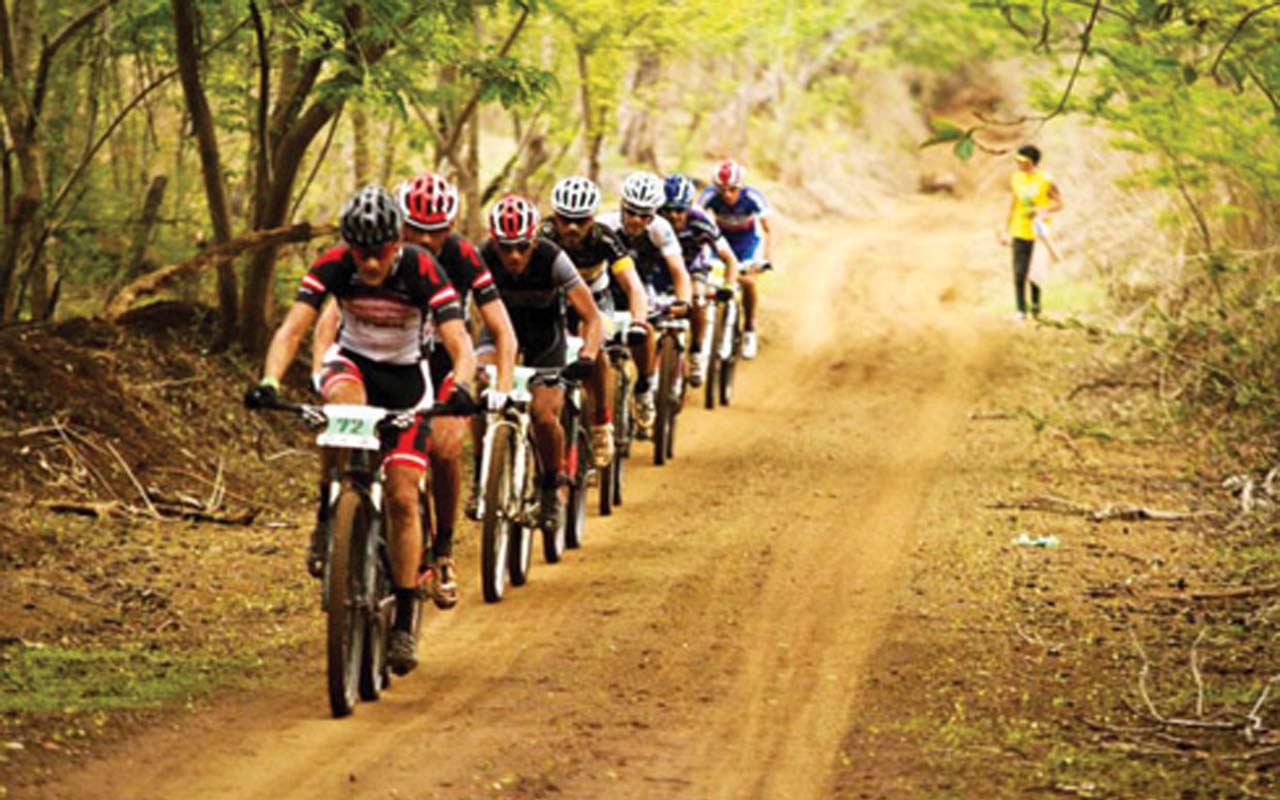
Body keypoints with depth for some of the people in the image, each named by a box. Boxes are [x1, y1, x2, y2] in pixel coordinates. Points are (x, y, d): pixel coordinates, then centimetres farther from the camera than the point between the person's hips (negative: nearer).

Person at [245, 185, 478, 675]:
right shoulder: (334, 266, -21)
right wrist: (269, 382, -45)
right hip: (354, 363, 1)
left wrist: (461, 386, -52)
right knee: (343, 401, -38)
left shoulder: (421, 272, -24)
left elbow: (457, 341, -31)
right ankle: (328, 519, -22)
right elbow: (293, 328, -27)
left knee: (402, 498, -8)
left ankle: (404, 620, 1)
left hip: (406, 378, -1)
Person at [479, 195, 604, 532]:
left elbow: (593, 318, -28)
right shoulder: (483, 259, -26)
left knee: (544, 416, -18)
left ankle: (553, 488, 10)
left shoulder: (552, 260, -29)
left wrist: (586, 357, -45)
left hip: (545, 331, -1)